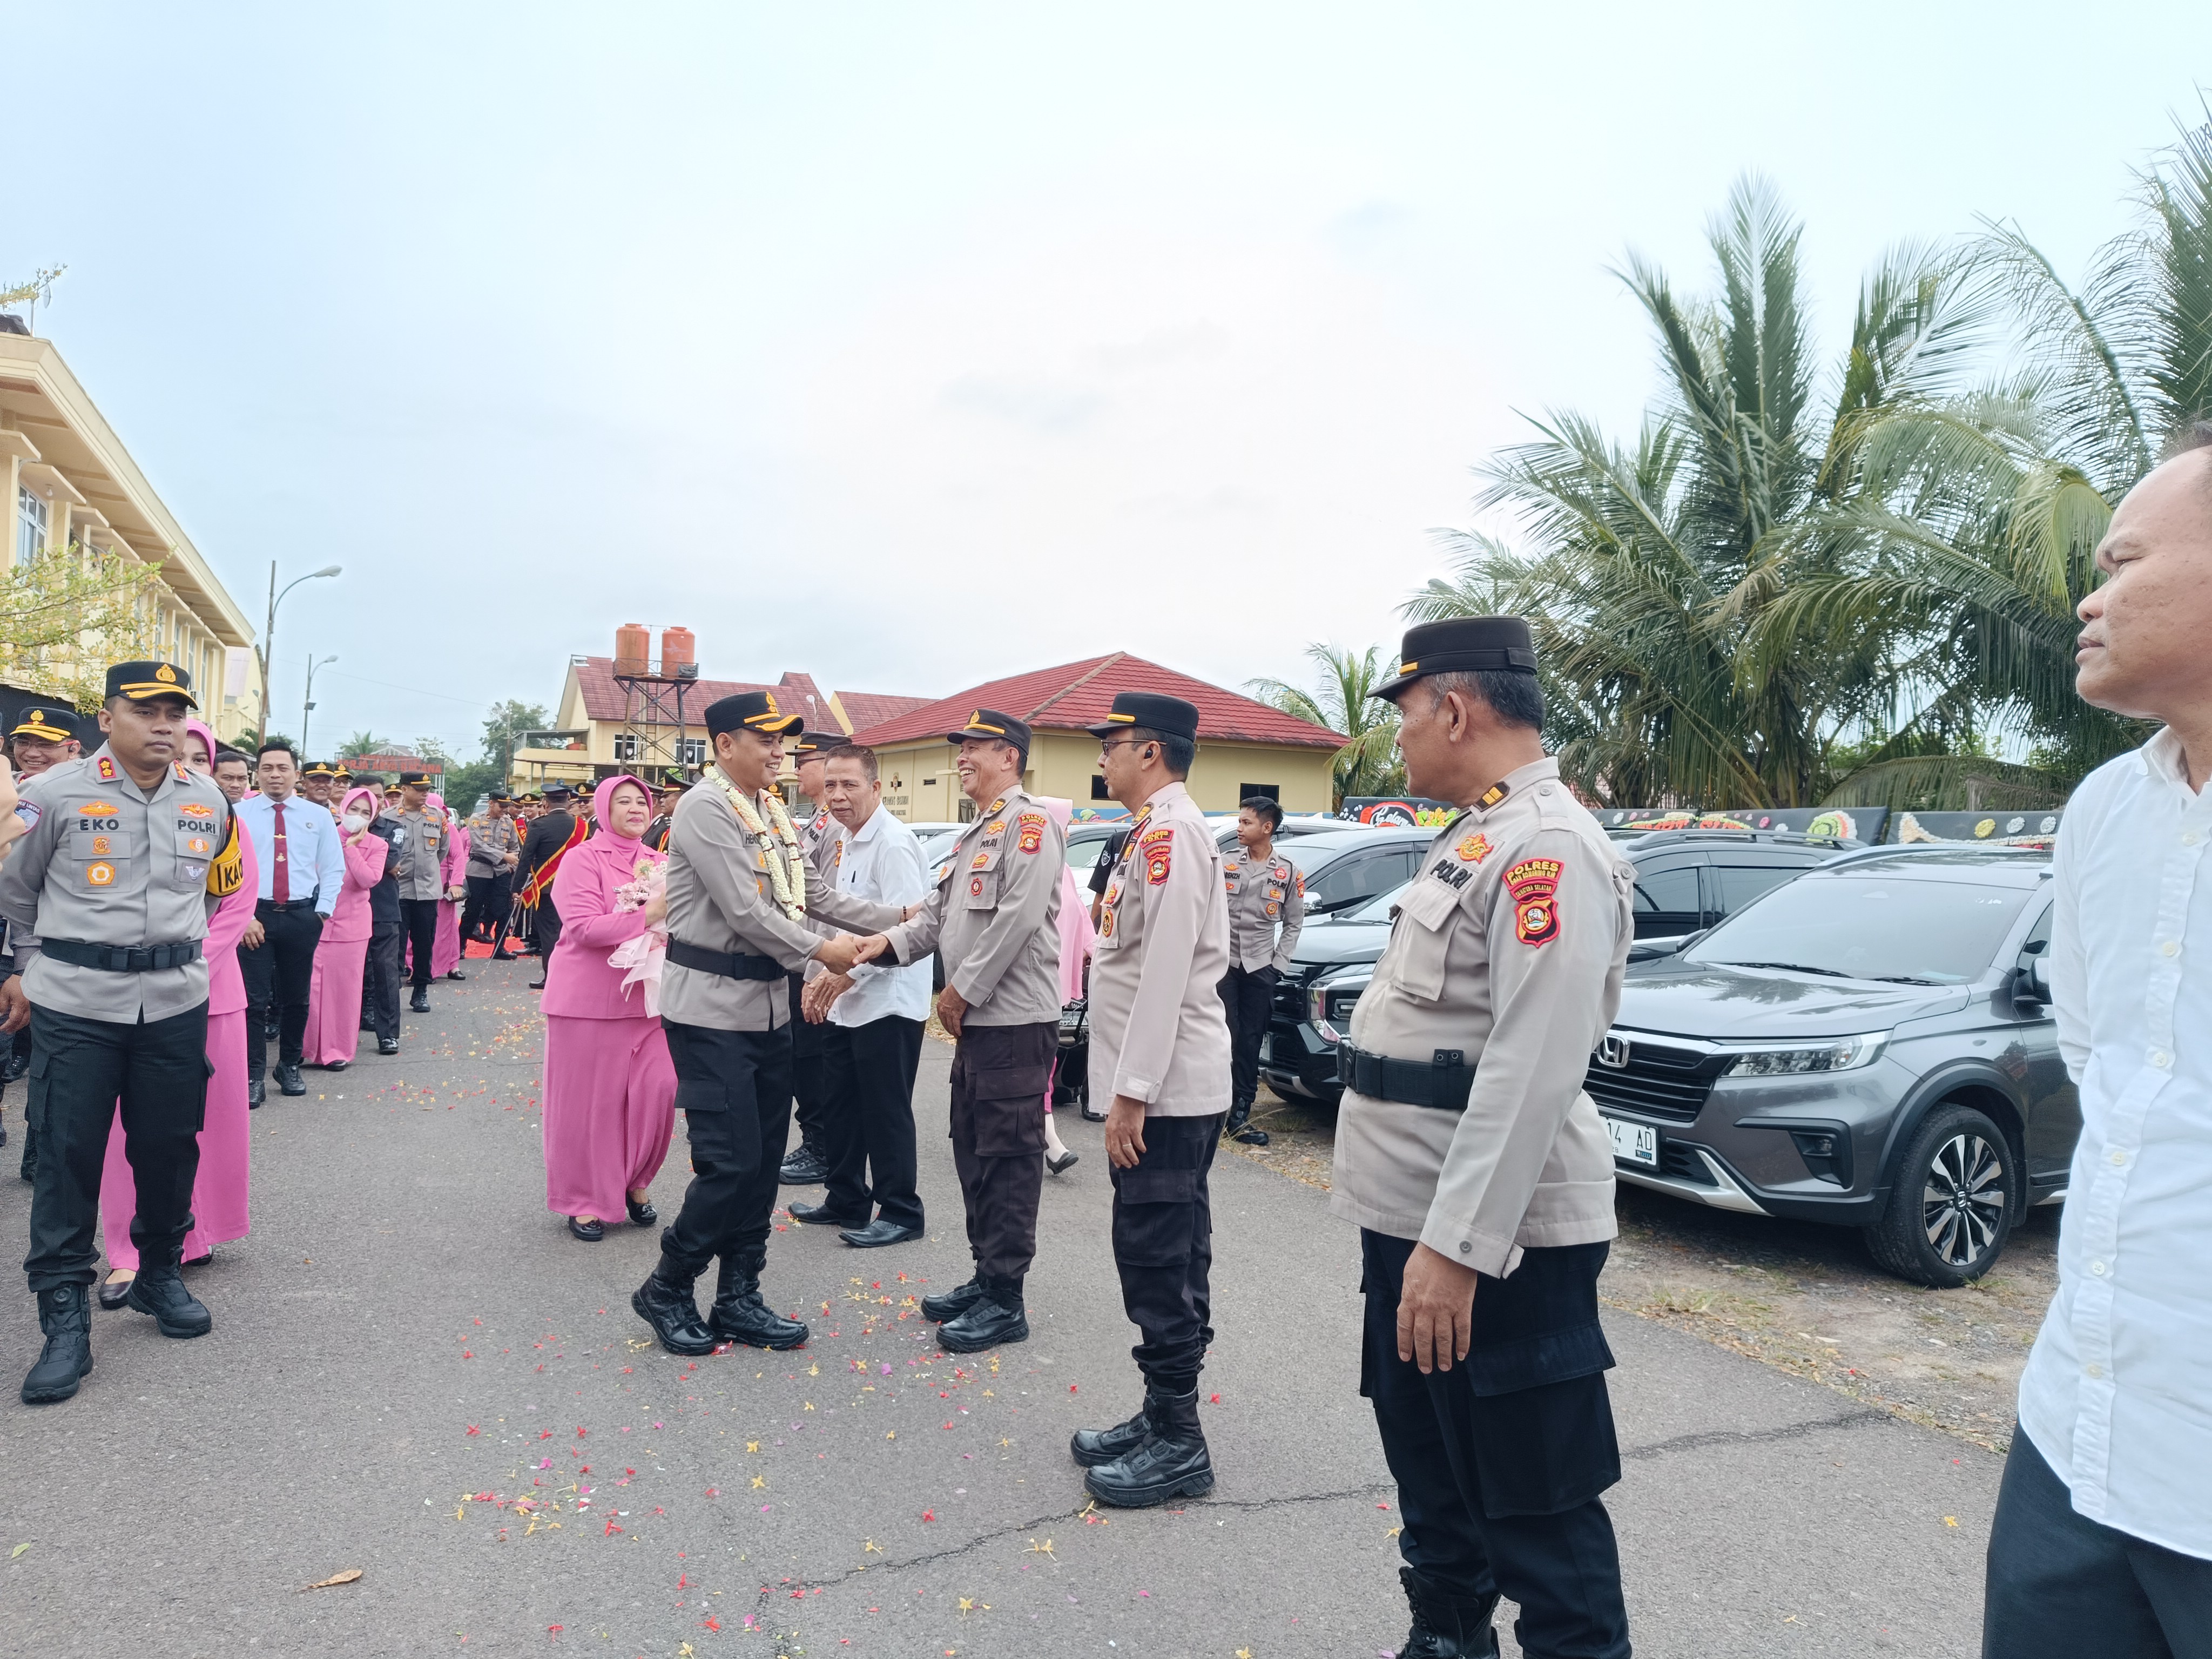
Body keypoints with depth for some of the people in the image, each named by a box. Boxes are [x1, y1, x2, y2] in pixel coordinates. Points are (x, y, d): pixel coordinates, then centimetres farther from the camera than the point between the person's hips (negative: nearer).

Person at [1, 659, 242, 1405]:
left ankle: (160, 1273, 31)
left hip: (176, 1002, 3)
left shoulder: (209, 801, 4)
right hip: (75, 1005, -3)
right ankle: (65, 1318, 11)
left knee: (170, 1145, 10)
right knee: (69, 1153, 1)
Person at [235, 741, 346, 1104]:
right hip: (254, 914, -2)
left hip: (302, 917, 2)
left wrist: (322, 911, -1)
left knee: (296, 998, 10)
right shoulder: (238, 814, 1)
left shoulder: (319, 816, 7)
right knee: (255, 998, -3)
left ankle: (290, 1067, 25)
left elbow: (333, 869, 9)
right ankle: (253, 1075, 7)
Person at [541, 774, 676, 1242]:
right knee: (589, 1100, 5)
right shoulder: (584, 860, -6)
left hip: (646, 997, 4)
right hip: (590, 999, -4)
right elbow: (584, 928, -16)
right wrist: (649, 914, -22)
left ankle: (634, 1182, 23)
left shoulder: (659, 863, 10)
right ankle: (584, 1200, 21)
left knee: (658, 1091, -1)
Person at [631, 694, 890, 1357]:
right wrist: (820, 951, -12)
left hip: (766, 1006, 9)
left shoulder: (773, 813, 13)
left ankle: (738, 1300, 23)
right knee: (731, 1162, -7)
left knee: (764, 1159, 11)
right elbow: (744, 912, -20)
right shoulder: (706, 808, -14)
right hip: (712, 1009, -8)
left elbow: (815, 894, 16)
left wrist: (897, 917, 9)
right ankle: (666, 1290, 14)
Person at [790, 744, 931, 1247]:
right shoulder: (847, 843, 13)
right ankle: (847, 1201, 31)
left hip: (888, 1002, -9)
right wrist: (826, 978, 11)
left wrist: (848, 973, -22)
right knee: (839, 1106, 17)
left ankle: (899, 1212, 13)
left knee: (886, 1112, 0)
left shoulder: (894, 844, -17)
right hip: (846, 1003, 9)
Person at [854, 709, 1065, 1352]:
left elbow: (1017, 918, -21)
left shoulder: (1029, 823, -12)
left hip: (1016, 1022, -10)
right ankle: (985, 1278, 28)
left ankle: (1005, 1302, 5)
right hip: (975, 1022, 10)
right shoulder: (973, 835, 20)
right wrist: (891, 942, 0)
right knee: (973, 1154, 16)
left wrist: (963, 991, -15)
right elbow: (939, 912, 18)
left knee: (1009, 1160, -3)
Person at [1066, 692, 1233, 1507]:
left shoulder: (1170, 833, -16)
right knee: (1169, 1262, 16)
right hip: (1171, 1090, 10)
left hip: (1164, 1091, -10)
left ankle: (1178, 1446, 9)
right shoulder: (1158, 832, 17)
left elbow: (1165, 974, -22)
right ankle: (1163, 1418, 28)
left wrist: (1131, 1096, -21)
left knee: (1156, 1264, -2)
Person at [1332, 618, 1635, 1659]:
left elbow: (1531, 1070, -26)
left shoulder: (1548, 848, -18)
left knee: (1534, 1511, 4)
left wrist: (1455, 1246, -27)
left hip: (1492, 1244, -10)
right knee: (1433, 1477, 24)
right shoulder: (1472, 839, 14)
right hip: (1414, 1225, 10)